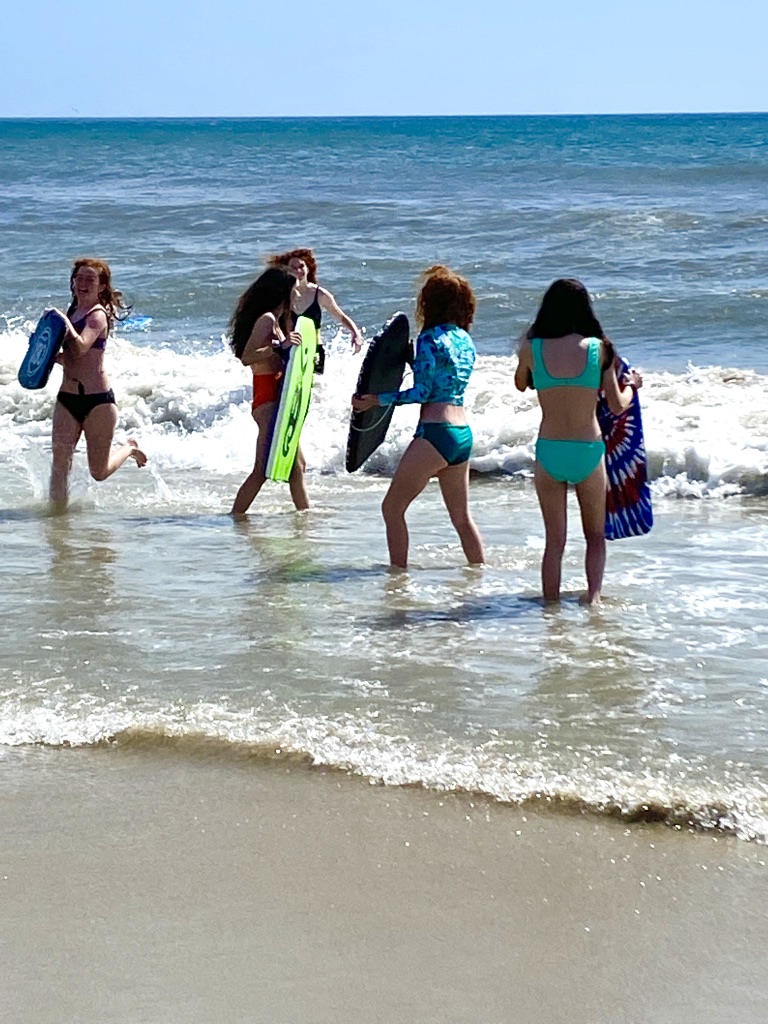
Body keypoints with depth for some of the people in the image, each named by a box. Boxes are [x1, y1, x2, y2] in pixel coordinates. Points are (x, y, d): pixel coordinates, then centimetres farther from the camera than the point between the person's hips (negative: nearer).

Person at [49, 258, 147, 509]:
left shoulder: (98, 315, -11)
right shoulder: (73, 312, 12)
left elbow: (80, 348, -28)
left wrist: (64, 321, -25)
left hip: (97, 400, -6)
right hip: (67, 399, 6)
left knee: (99, 472, 6)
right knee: (59, 464, -6)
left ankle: (129, 448, 34)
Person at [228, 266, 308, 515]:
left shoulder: (273, 320, 16)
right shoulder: (267, 319, -13)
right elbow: (246, 357, -23)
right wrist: (279, 346, -32)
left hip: (276, 399, 11)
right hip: (268, 400, -11)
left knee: (296, 464, 19)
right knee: (263, 468, -12)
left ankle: (305, 511, 29)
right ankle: (236, 517, -10)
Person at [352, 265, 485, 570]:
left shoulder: (430, 339, -9)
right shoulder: (466, 341, 14)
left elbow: (422, 392, -14)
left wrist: (377, 400, -11)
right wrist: (411, 360, 22)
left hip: (434, 432, -8)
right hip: (463, 434, 8)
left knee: (392, 508, 1)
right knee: (461, 516, 17)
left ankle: (398, 571, -2)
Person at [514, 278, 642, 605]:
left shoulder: (533, 348, -4)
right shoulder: (598, 348, -5)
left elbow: (520, 384, 18)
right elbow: (618, 407, 2)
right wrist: (631, 384, 22)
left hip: (549, 452, 1)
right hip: (588, 451, -1)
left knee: (554, 540, 10)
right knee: (595, 535, 16)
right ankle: (593, 593, -2)